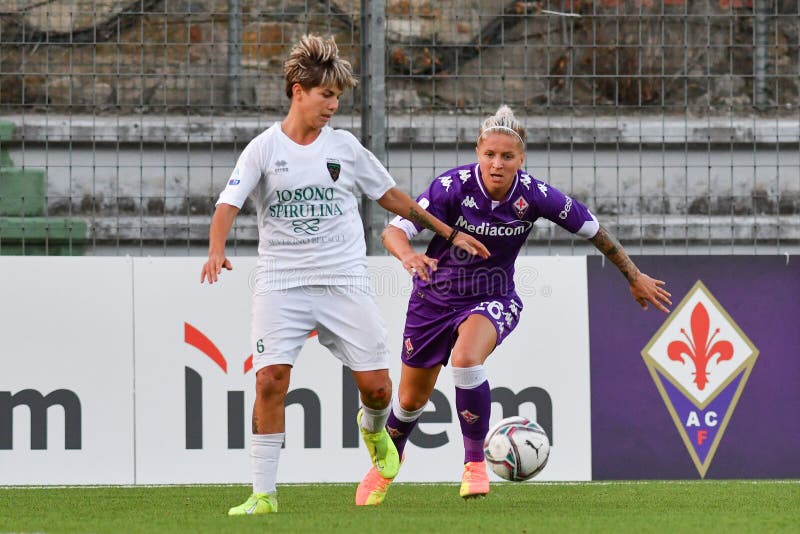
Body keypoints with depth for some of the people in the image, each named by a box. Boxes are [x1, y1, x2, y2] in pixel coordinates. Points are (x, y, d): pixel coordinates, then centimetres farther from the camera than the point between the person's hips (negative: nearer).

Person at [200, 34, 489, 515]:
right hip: (281, 283, -2)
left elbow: (392, 197, 17)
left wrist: (450, 234, 19)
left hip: (345, 279, 2)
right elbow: (229, 204, -9)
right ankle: (264, 494, -8)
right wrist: (217, 250, -30)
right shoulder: (264, 149, 0)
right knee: (270, 380, -16)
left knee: (375, 384, -3)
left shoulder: (344, 147, 7)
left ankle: (374, 429, 35)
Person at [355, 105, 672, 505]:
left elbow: (592, 229, -4)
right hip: (436, 297, 1)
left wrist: (635, 278, 6)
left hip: (493, 299, -1)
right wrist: (408, 255, -52)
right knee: (411, 400, 12)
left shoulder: (535, 196, -19)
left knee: (466, 359, -33)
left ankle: (475, 464, -17)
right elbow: (394, 230, -28)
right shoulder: (452, 186, -23)